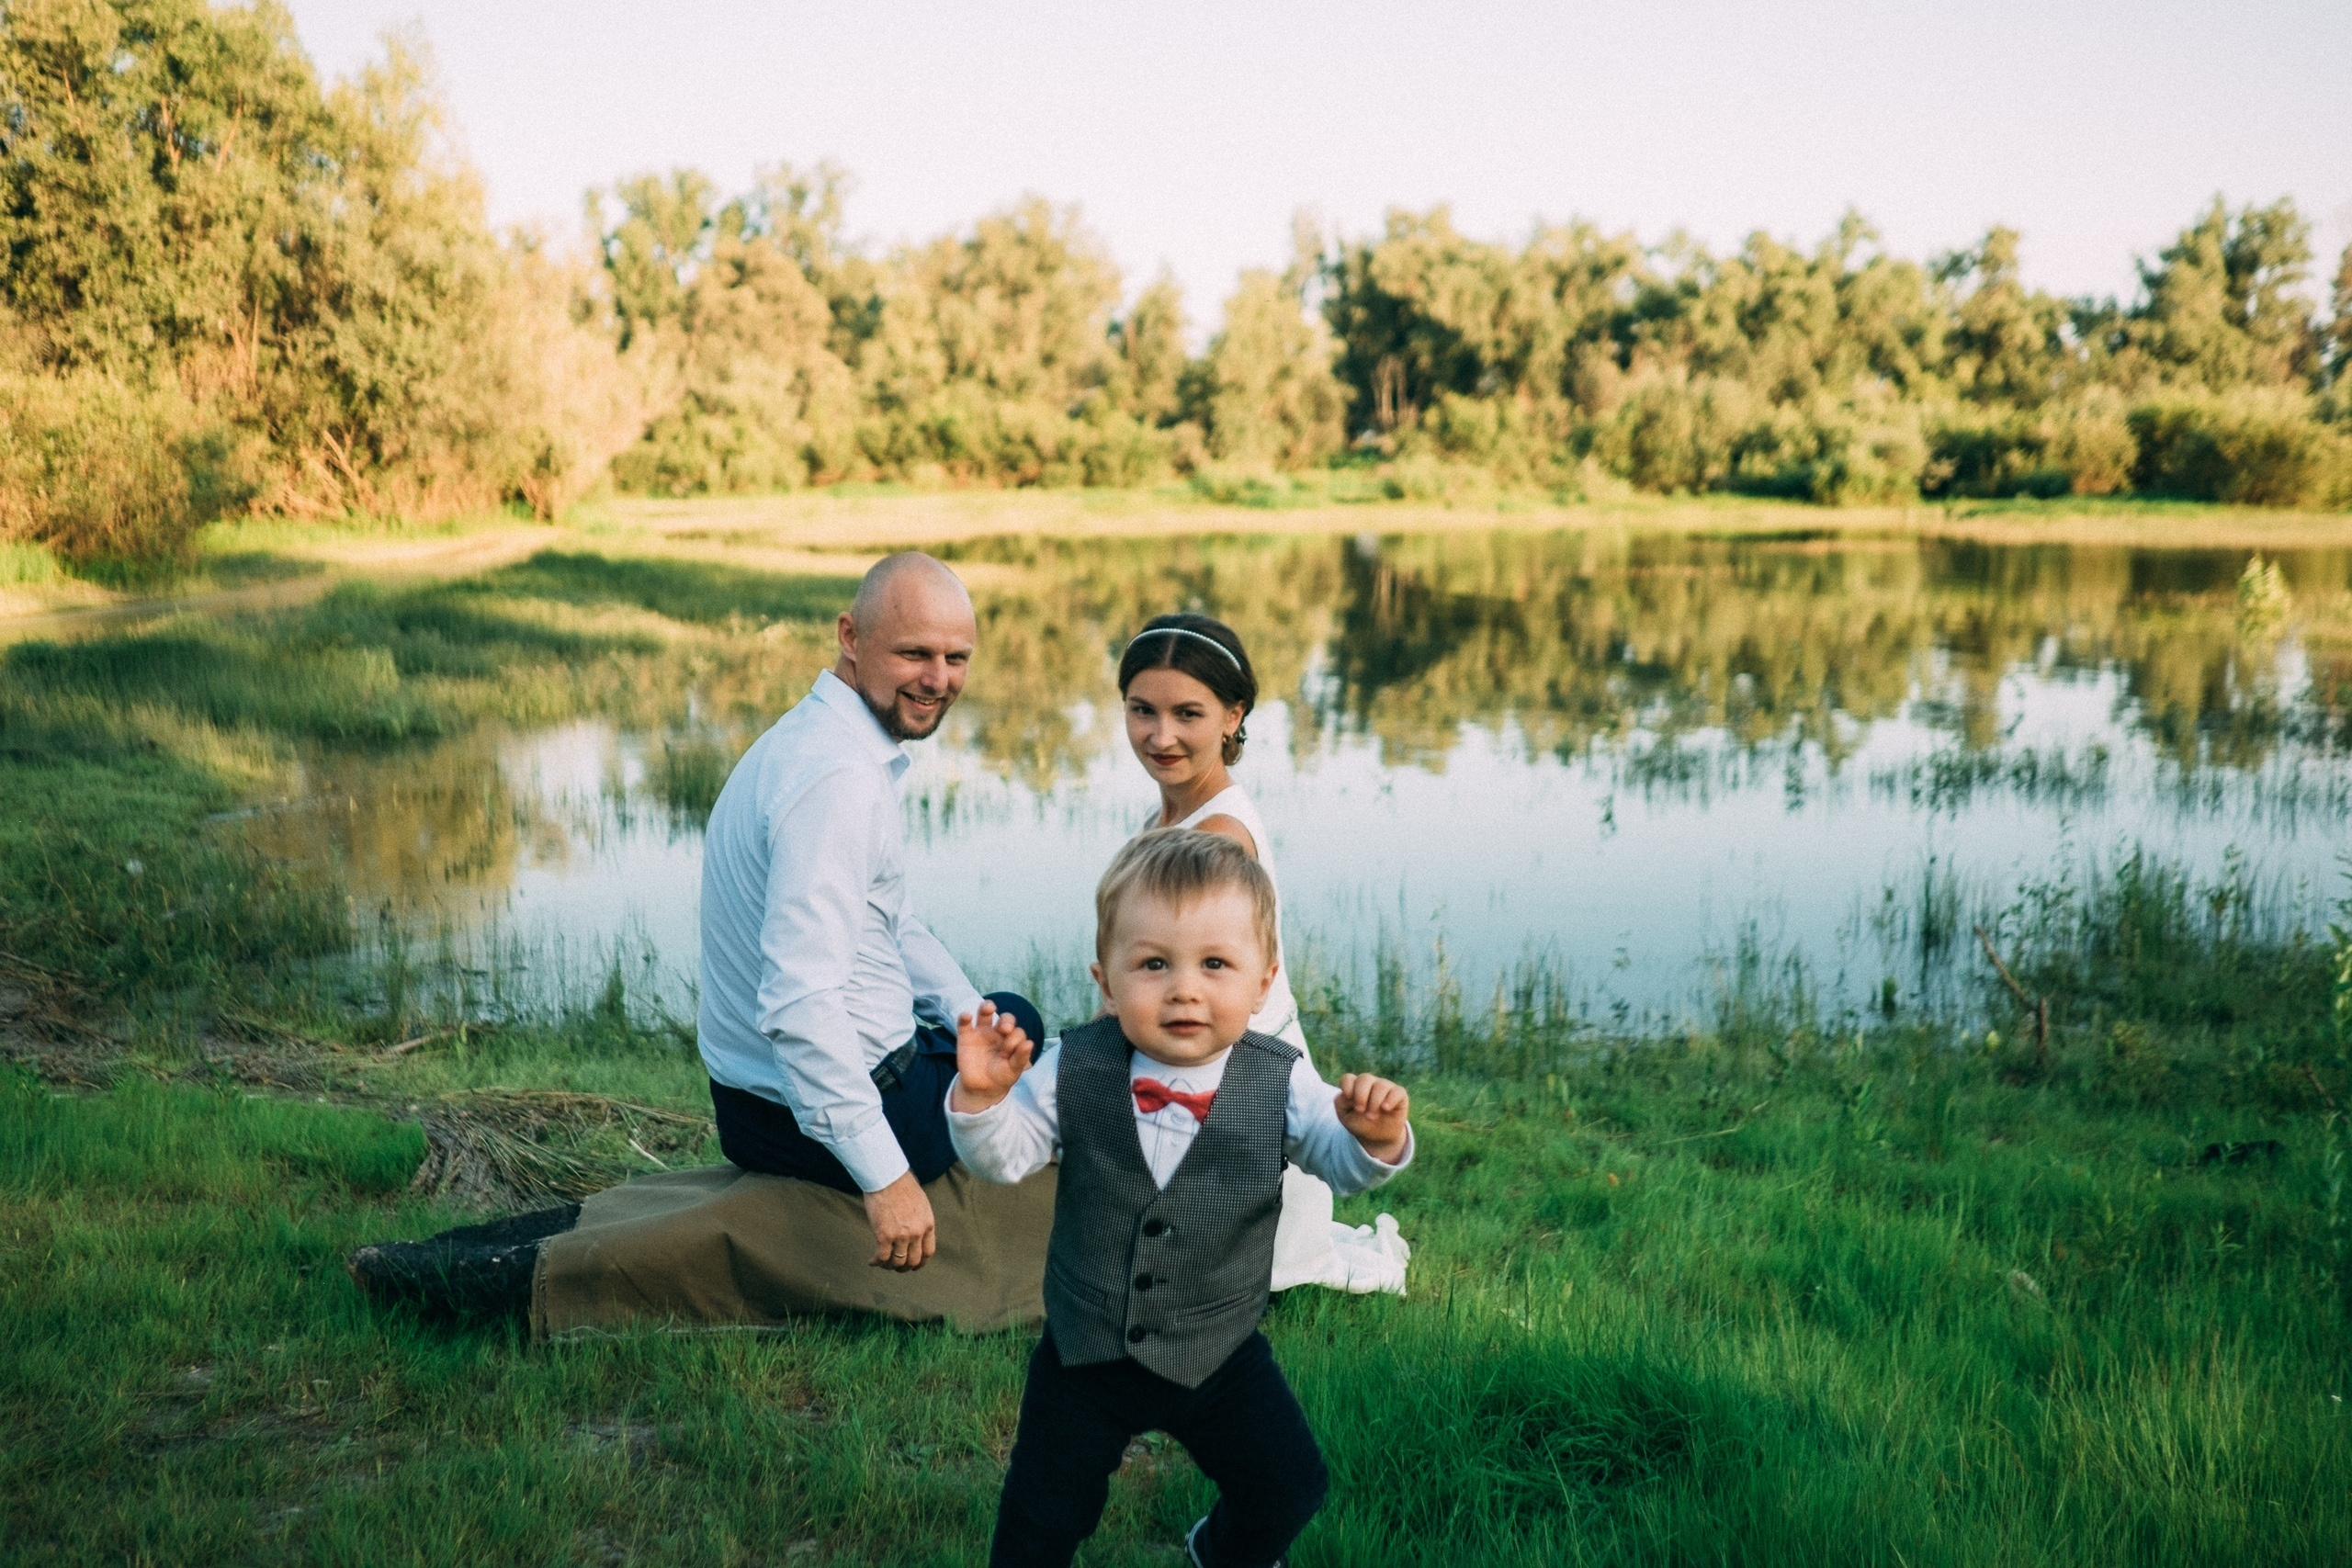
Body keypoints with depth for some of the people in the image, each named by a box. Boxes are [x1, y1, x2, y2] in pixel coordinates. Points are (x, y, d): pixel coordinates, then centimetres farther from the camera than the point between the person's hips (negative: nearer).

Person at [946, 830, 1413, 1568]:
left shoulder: (1282, 1083, -16)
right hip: (1086, 1354, 0)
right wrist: (981, 1097, -28)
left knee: (1288, 1486, 13)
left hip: (1221, 1354, 1)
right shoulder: (1070, 1072, -16)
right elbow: (1004, 1157, -8)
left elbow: (1340, 1162, -8)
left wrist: (1376, 1137, -31)